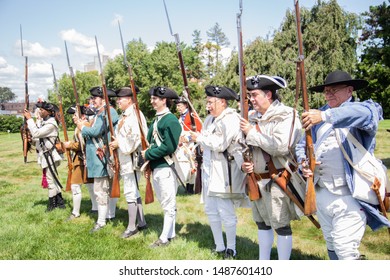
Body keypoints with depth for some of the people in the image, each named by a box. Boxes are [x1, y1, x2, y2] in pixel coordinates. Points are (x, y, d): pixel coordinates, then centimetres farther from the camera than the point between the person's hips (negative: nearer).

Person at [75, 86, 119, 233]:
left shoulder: (108, 112, -14)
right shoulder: (100, 113, 17)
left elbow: (96, 131, -21)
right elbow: (92, 130, 14)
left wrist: (82, 126, -6)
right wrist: (82, 123, 2)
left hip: (102, 156, -10)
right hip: (98, 156, 10)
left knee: (101, 190, -6)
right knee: (105, 188, 17)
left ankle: (101, 221, 0)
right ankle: (105, 216, 27)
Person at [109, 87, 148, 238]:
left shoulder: (134, 115, -15)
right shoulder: (124, 116, 15)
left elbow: (136, 137, -25)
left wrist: (119, 143, -16)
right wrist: (115, 143, 6)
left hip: (132, 159, -10)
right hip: (125, 159, 10)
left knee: (130, 192, -5)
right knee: (134, 191, 15)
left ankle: (131, 227, 5)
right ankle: (141, 222, 25)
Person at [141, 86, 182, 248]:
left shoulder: (171, 120, -13)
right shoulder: (156, 120, 13)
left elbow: (169, 147, -21)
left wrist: (148, 154, -13)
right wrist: (146, 154, 3)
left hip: (166, 167, -9)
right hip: (156, 167, 9)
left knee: (168, 204, 2)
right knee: (164, 203, 17)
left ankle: (165, 238, 10)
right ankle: (171, 233, 29)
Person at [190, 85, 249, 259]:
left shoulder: (231, 120, -14)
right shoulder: (211, 119, 12)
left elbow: (220, 145, -23)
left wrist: (199, 138, -12)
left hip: (225, 173, -9)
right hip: (210, 171, 9)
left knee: (226, 213, -4)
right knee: (210, 210, 15)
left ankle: (231, 249, 14)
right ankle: (219, 247, 29)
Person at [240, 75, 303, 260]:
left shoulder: (286, 115, -12)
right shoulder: (252, 117, 10)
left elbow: (281, 146, -27)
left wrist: (252, 132, -20)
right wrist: (243, 163, -3)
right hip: (256, 180, 7)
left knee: (281, 226, 1)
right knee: (262, 222, 19)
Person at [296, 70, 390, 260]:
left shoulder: (357, 111, -5)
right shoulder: (318, 117, 14)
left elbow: (367, 112, -30)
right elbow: (302, 145, 15)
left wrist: (326, 116, -41)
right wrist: (303, 163, -8)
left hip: (348, 194, -6)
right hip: (321, 193, 7)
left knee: (345, 249, -7)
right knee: (332, 246, 19)